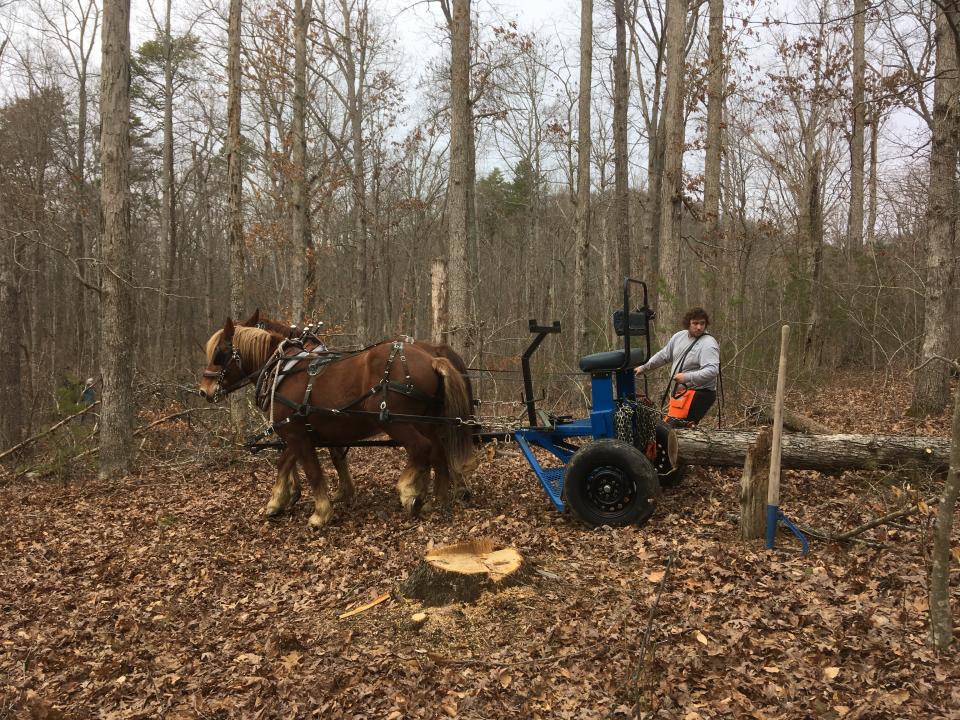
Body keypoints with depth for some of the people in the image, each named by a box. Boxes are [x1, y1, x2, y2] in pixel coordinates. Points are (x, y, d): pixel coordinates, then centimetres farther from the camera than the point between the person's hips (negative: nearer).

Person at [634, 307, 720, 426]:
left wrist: (687, 377, -31)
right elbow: (664, 355, 22)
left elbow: (712, 370, -26)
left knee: (671, 427, -19)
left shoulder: (708, 344, -15)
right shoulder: (680, 337, 10)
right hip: (680, 392, 9)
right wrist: (644, 367, 24)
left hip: (698, 394, -9)